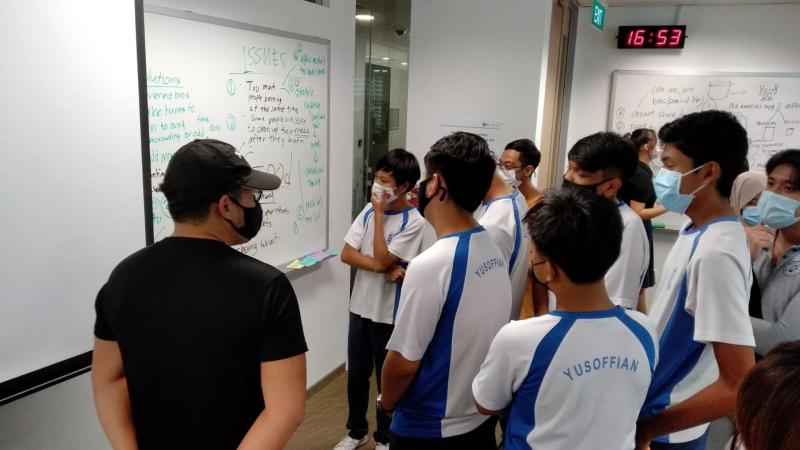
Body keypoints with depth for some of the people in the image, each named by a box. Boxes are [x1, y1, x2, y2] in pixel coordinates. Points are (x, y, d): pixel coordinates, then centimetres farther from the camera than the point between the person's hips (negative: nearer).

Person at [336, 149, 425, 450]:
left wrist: (380, 214, -17)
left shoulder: (413, 222, -15)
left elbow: (381, 259, -22)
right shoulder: (370, 210, 0)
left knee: (387, 379, 12)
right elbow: (346, 254, -5)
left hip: (388, 314, -5)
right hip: (360, 307, 5)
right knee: (356, 374, 17)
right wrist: (385, 269, -18)